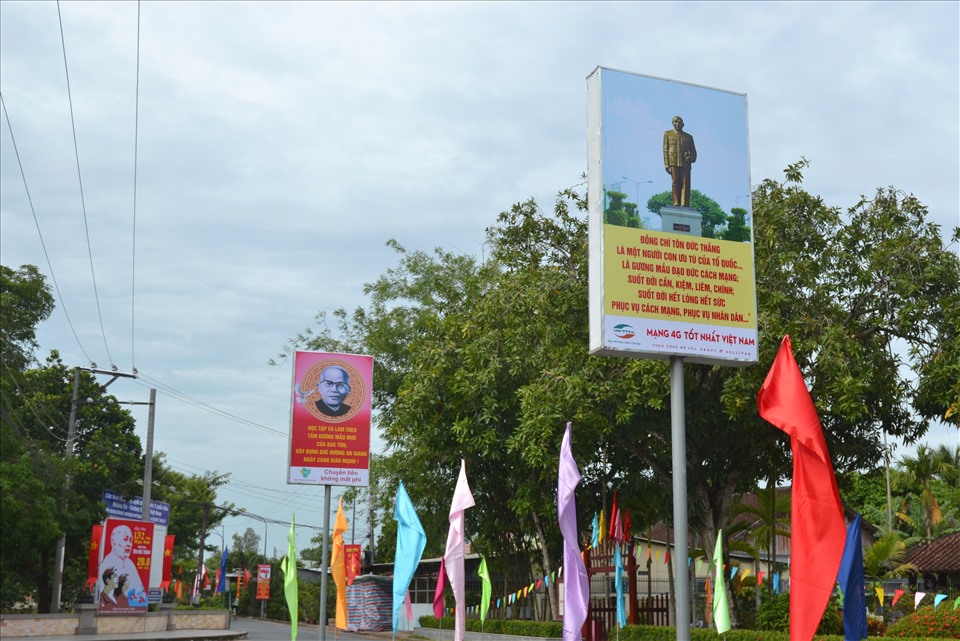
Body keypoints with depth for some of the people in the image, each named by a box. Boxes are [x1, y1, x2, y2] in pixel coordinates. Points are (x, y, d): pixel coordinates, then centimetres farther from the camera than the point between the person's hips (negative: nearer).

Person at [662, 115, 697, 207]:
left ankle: (685, 205, -18)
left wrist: (692, 158, -3)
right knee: (675, 183, -8)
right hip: (673, 162, -1)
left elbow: (693, 151, 22)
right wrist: (666, 164, -3)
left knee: (685, 184, -10)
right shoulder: (667, 134, 18)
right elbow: (665, 149, 9)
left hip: (685, 163, 1)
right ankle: (676, 203, -9)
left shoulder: (688, 137, 23)